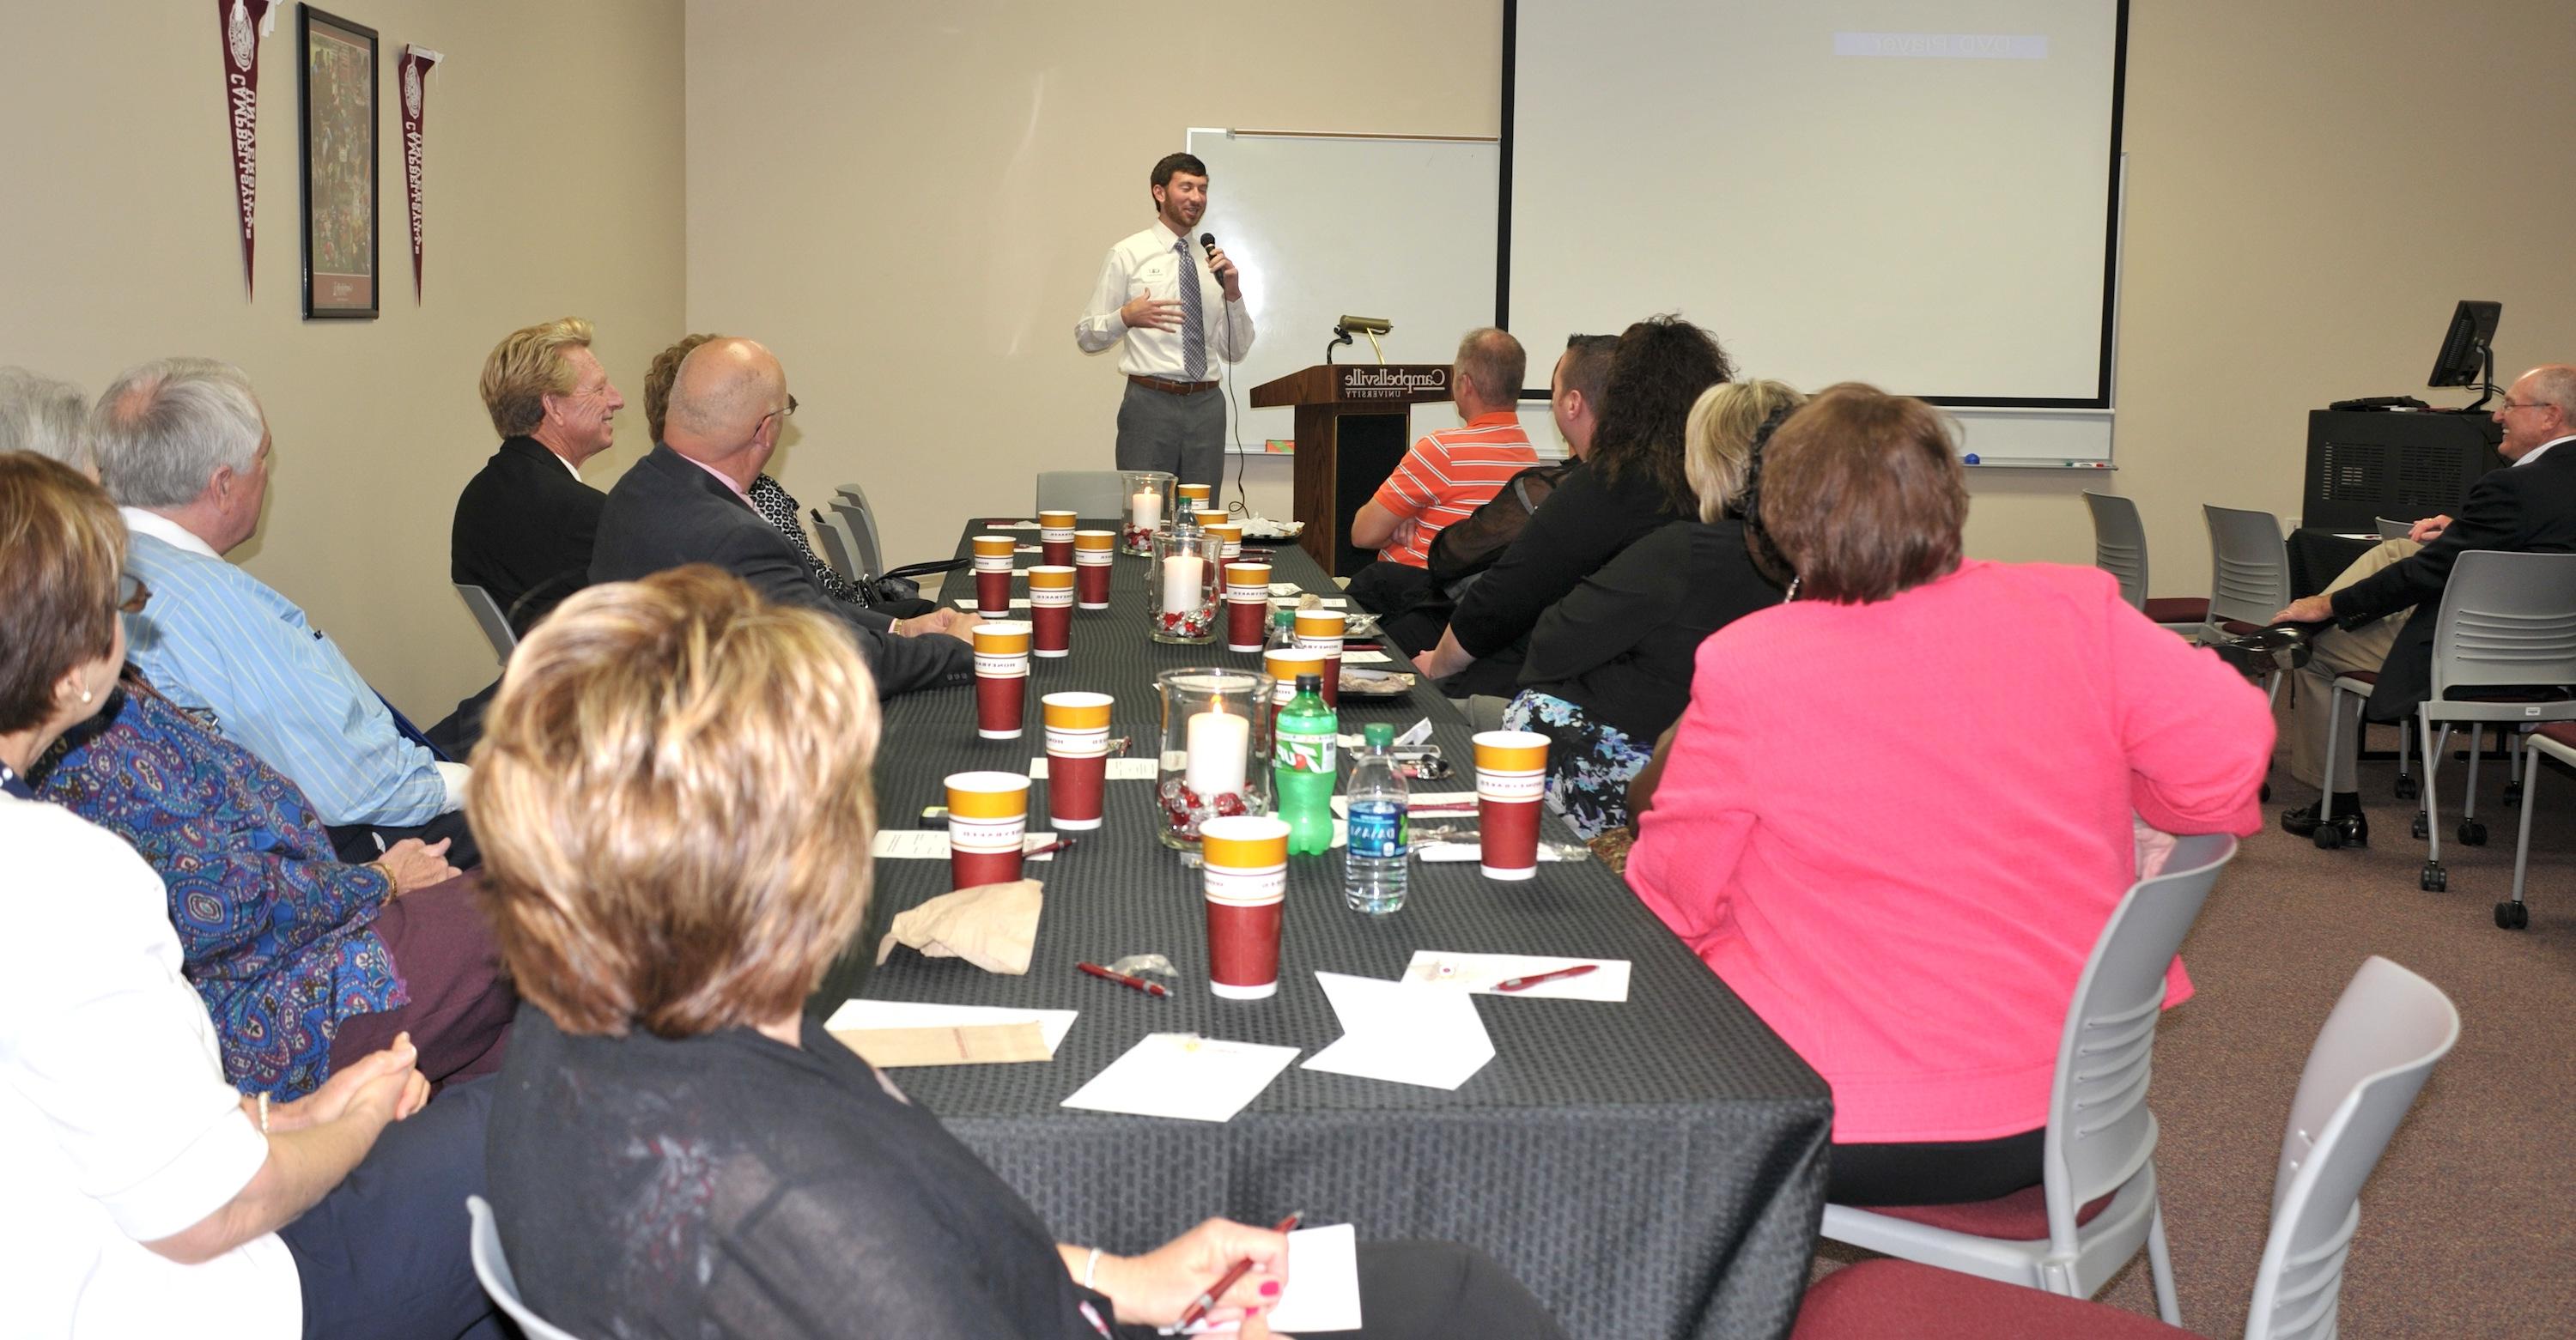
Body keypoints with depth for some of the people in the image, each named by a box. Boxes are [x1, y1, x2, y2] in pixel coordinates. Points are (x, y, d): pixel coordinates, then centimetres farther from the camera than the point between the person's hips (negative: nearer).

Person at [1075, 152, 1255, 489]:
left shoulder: (1213, 260, 13)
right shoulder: (1128, 254, 2)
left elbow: (1236, 352, 12)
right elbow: (1086, 335, 0)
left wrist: (1233, 293, -3)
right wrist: (1126, 318, -19)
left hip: (1206, 406, 4)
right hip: (1150, 402, -4)